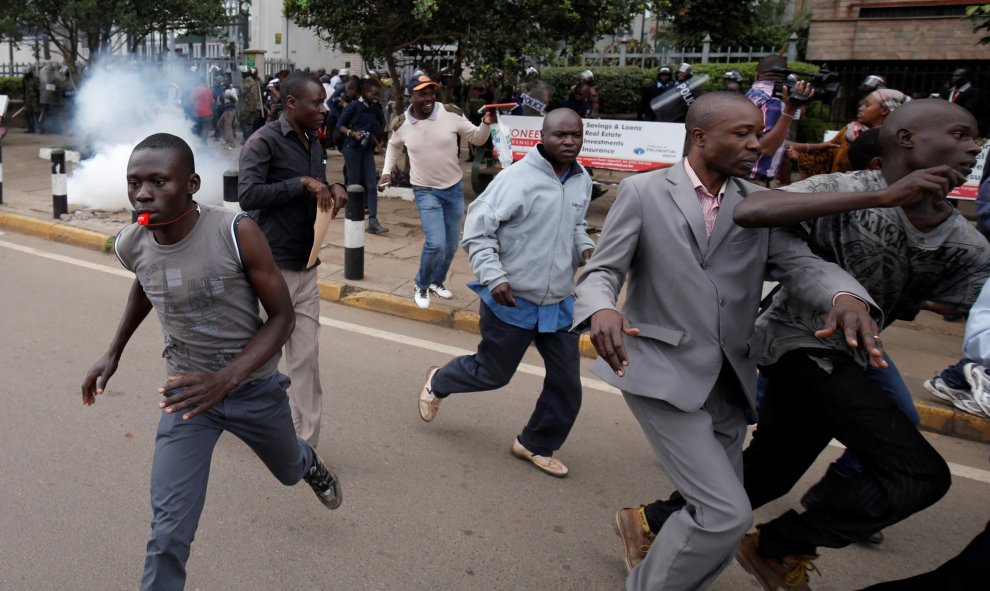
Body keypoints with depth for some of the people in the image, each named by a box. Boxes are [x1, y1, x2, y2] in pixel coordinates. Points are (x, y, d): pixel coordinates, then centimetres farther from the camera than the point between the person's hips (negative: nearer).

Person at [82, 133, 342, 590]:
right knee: (168, 531, -11)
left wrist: (227, 379, -30)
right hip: (187, 390, 2)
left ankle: (310, 463, 65)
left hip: (255, 387, -1)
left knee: (289, 471, 28)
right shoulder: (131, 245, -13)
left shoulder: (237, 234, -27)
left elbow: (282, 316, -19)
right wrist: (114, 351, 9)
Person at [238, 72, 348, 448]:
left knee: (306, 358, 6)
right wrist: (302, 182, -25)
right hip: (271, 266, -7)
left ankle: (305, 445, 13)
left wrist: (334, 189, 0)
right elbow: (247, 195, -23)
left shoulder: (312, 142, 11)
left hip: (305, 266, 7)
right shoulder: (263, 141, -12)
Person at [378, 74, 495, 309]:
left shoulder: (452, 114, -13)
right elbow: (394, 145, 14)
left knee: (451, 246, 14)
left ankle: (437, 282, 40)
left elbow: (477, 139, -2)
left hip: (454, 188, 2)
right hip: (426, 191, -2)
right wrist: (387, 171, 5)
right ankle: (421, 286, 10)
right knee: (435, 243, -17)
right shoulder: (401, 124, -9)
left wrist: (486, 124, -21)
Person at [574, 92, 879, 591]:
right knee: (728, 514, -12)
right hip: (663, 373, -5)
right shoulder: (643, 192, -4)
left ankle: (646, 521, 42)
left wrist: (845, 295, -26)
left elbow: (800, 263, -3)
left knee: (718, 515, 13)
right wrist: (602, 310, -32)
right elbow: (602, 271, -7)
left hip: (728, 381, 6)